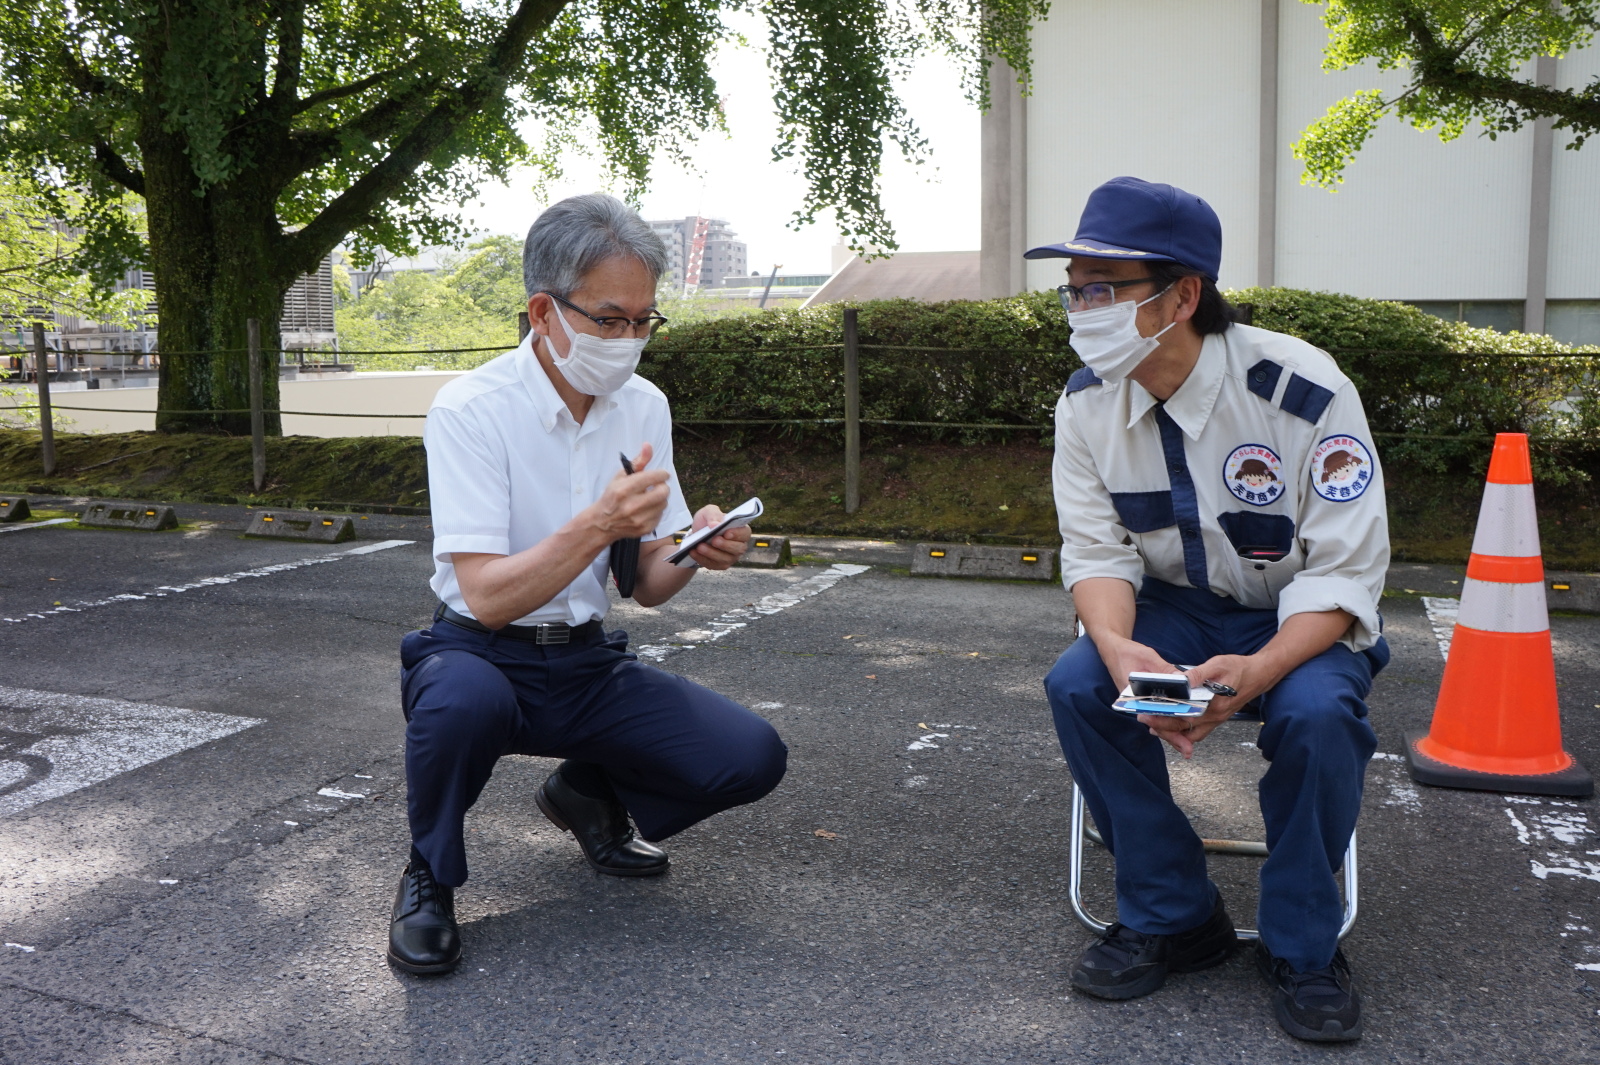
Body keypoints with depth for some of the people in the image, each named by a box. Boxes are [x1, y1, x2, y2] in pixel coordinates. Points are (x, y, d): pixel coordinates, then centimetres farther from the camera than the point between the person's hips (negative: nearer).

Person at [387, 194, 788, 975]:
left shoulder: (644, 406, 0)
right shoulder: (471, 410, -17)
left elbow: (646, 587, 1)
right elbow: (487, 598, -24)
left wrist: (694, 551, -22)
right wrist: (599, 523, -38)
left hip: (588, 661, 5)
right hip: (480, 655, -4)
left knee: (752, 757, -14)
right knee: (465, 701, -40)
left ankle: (589, 796, 18)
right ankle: (429, 877, -5)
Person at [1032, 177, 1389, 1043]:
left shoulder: (1302, 391, -24)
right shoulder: (1087, 403, -10)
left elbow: (1343, 574, -23)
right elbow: (1097, 552, -11)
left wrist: (1257, 670, -42)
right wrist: (1118, 647, -35)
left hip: (1305, 617, -3)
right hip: (1176, 608, 4)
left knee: (1316, 712, -34)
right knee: (1077, 684, -25)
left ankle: (1301, 945, -7)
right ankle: (1172, 918, -5)